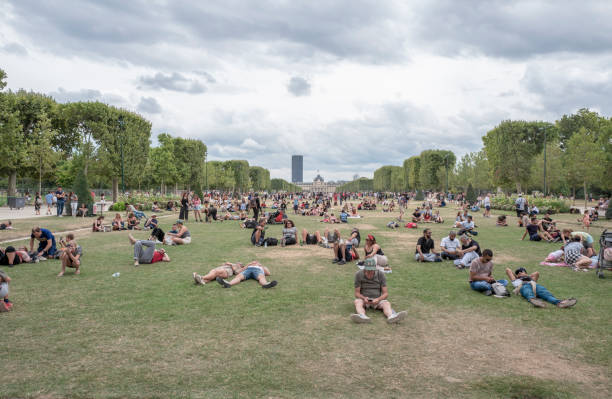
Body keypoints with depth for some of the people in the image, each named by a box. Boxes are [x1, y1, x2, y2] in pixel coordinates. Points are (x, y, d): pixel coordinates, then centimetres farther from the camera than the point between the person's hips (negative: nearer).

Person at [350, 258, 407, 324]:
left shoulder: (381, 274, -5)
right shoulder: (359, 275, -7)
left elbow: (386, 293, -6)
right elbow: (357, 293, -5)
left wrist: (378, 299, -25)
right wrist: (364, 298, -26)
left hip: (378, 299, 1)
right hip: (363, 299, -1)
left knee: (386, 303, -30)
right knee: (357, 301, -33)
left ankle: (391, 316, -61)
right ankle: (362, 316, -63)